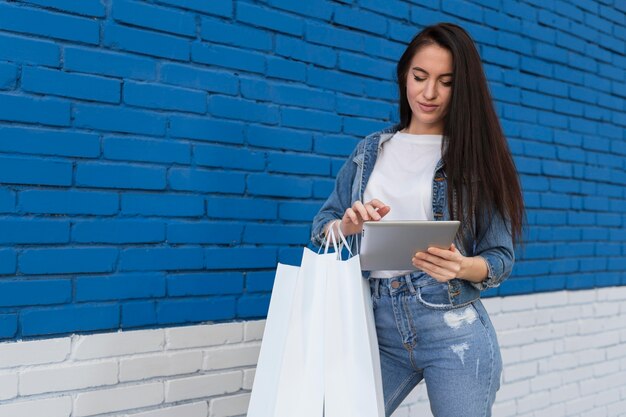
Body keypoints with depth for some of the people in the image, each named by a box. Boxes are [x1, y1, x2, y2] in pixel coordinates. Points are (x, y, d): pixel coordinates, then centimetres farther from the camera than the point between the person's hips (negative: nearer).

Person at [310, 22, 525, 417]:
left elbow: (501, 257, -1)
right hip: (380, 327, 3)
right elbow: (321, 228, 9)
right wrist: (347, 226, -14)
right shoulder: (371, 150, 9)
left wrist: (460, 266, -23)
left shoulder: (478, 153, -1)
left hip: (454, 330, -2)